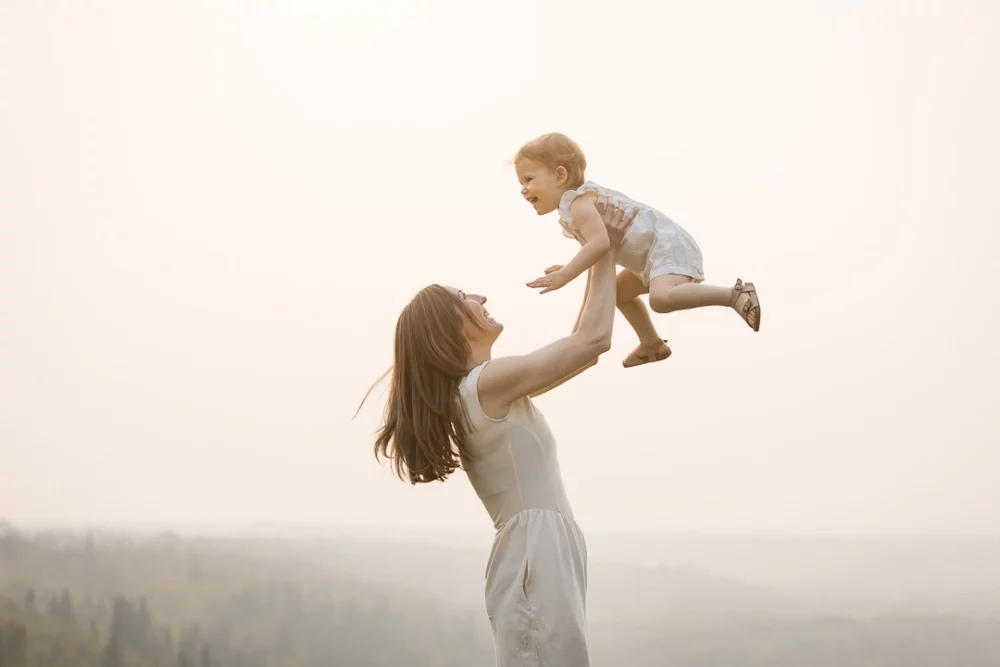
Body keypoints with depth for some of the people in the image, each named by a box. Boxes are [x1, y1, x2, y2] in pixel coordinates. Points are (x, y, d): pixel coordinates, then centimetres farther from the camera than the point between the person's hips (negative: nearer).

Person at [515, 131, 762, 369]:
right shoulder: (581, 201, 15)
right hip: (658, 252, 12)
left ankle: (735, 294, -29)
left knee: (661, 298, -35)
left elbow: (599, 242, -33)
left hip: (669, 246, -12)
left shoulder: (578, 202, -19)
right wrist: (569, 269, 12)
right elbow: (599, 248, 21)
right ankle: (652, 345, 41)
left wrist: (564, 276, -32)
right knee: (619, 290, 28)